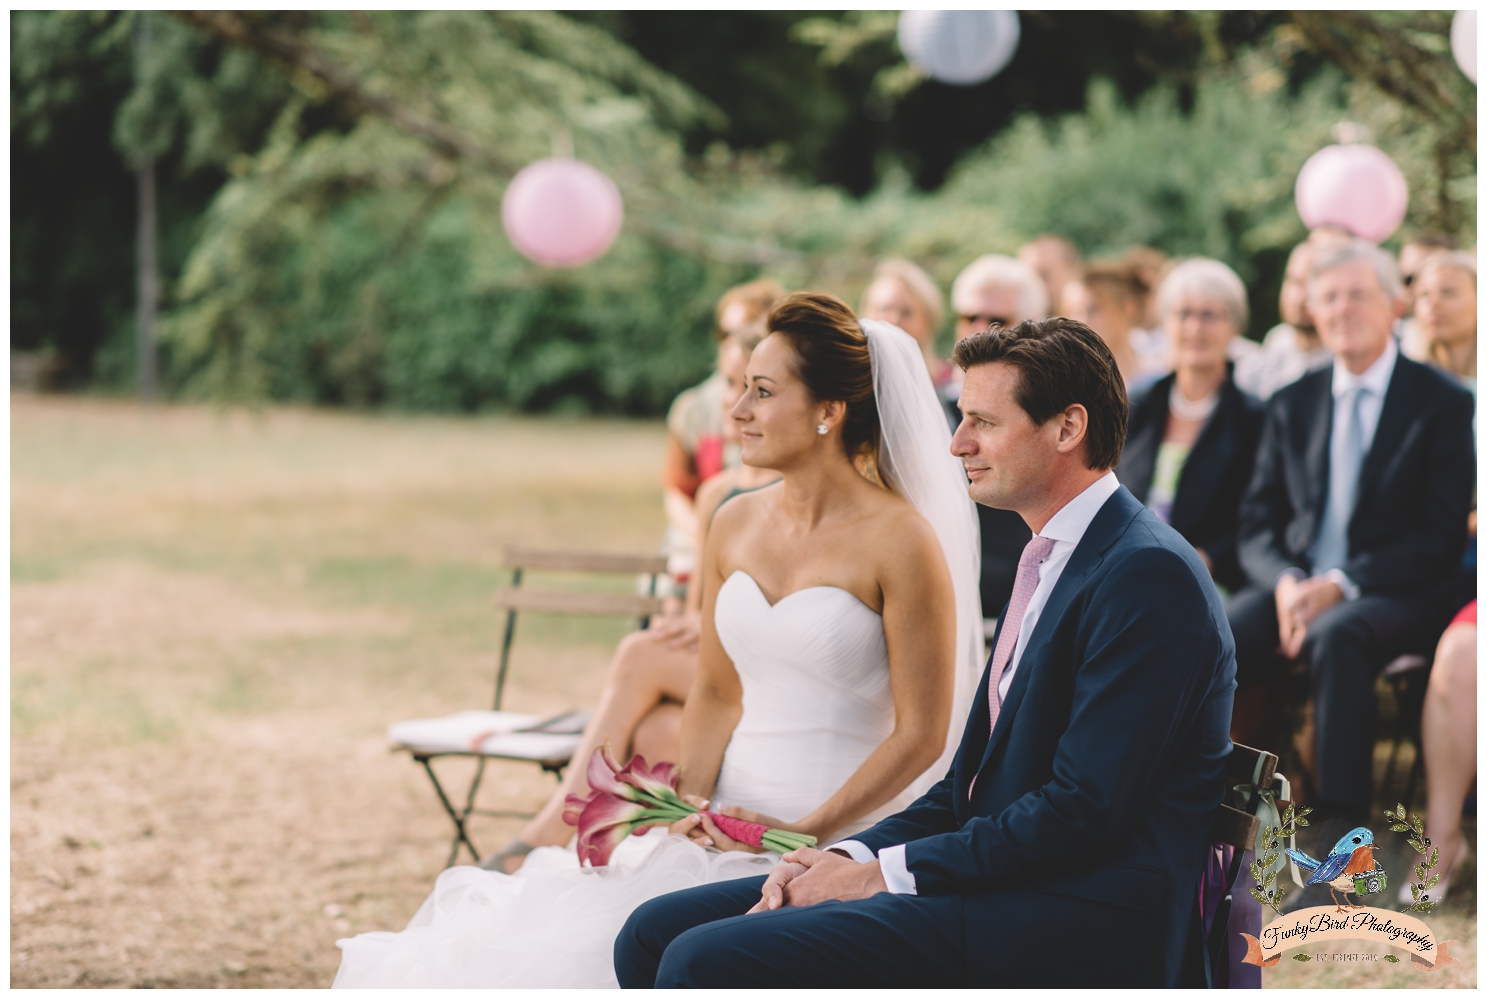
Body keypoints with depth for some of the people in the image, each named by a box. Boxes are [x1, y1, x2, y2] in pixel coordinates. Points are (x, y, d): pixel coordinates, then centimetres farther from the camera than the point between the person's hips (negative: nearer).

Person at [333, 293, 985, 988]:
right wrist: (693, 805, -2)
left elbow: (921, 735, -10)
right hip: (729, 821, 6)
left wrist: (805, 832, -15)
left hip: (845, 837, -6)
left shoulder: (901, 540, -11)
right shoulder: (735, 526, 9)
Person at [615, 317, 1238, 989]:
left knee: (704, 962, -22)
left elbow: (1082, 812, -19)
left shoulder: (1149, 576, -13)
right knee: (654, 934, 2)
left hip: (1079, 930, -10)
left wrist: (886, 872, -13)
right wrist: (850, 856, 3)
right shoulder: (1050, 564, 20)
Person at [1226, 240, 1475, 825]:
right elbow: (1256, 524, 13)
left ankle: (1342, 830, -41)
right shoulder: (1292, 404, 17)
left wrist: (1341, 585, -16)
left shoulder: (1443, 404, 4)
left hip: (1395, 595, -4)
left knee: (1336, 635, -39)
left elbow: (1442, 536, -4)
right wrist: (1287, 583, -11)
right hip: (1294, 587, 4)